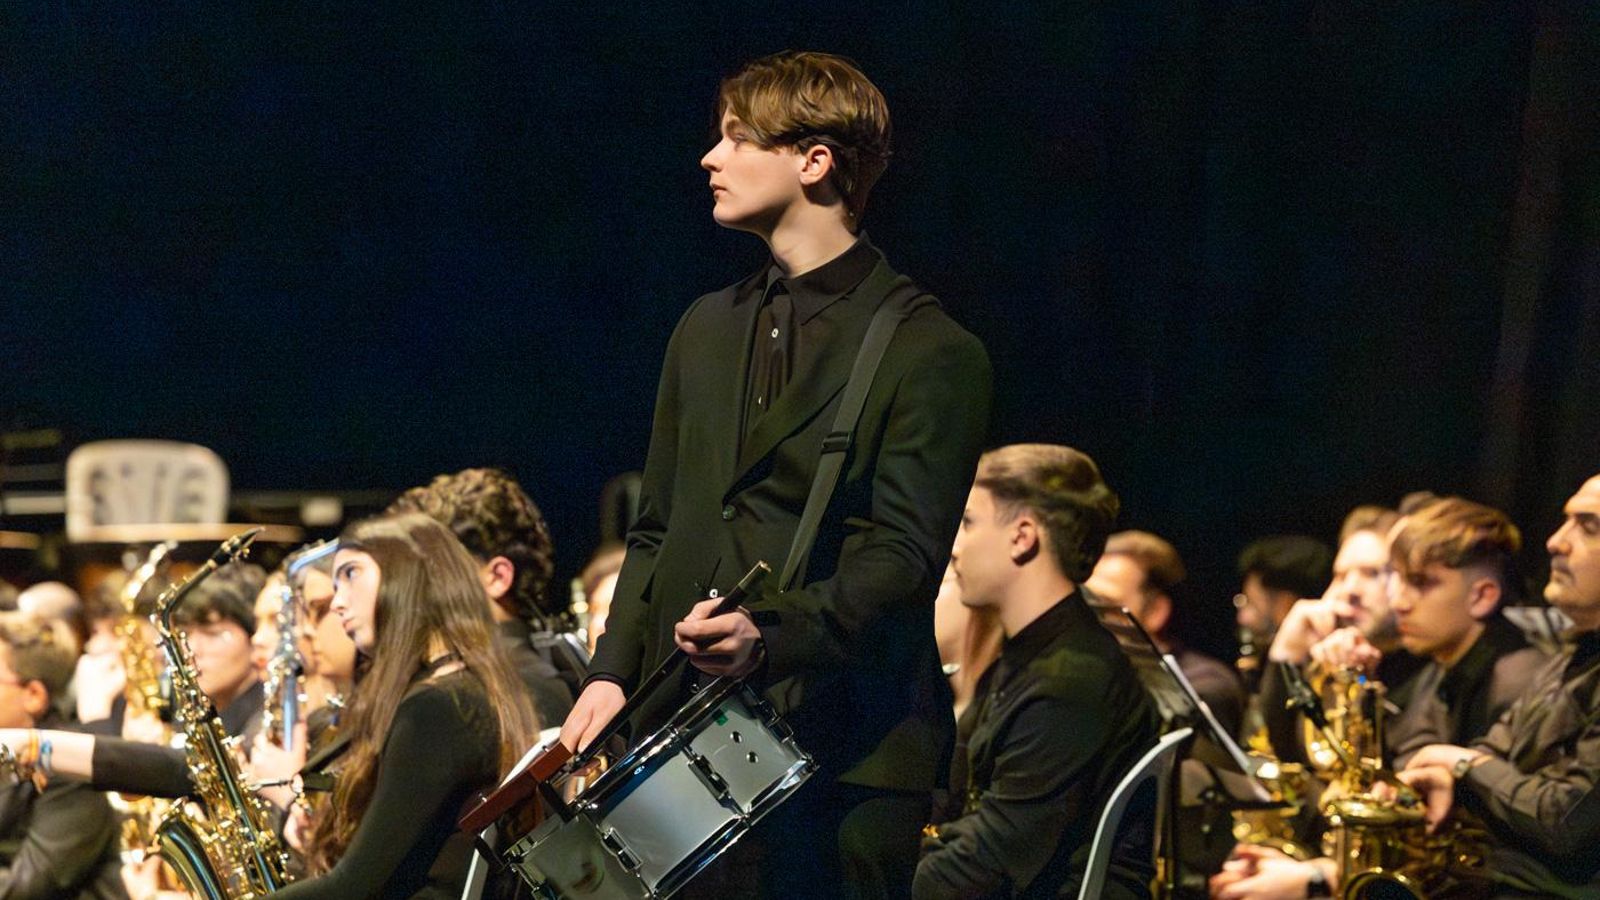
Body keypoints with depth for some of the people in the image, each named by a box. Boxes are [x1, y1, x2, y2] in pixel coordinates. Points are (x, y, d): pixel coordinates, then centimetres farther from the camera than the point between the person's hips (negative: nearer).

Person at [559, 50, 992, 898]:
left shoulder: (930, 351, -3)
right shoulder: (708, 328, 19)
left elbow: (903, 558, -11)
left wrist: (771, 635, -26)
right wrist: (612, 673, 6)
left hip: (839, 745, -6)